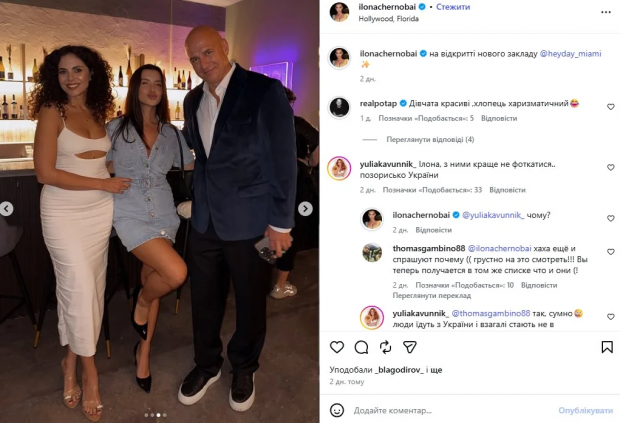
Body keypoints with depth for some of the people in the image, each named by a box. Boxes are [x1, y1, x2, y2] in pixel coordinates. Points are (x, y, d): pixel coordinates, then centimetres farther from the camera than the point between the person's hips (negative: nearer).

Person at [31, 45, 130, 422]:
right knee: (80, 288, -6)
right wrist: (104, 184, -13)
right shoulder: (52, 112, -7)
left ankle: (72, 362, 26)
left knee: (91, 287, 9)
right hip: (64, 213, -5)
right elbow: (46, 173, -14)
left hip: (100, 210, 5)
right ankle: (89, 370, 12)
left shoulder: (100, 113, 9)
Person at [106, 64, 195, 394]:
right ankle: (141, 300, 12)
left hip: (163, 214, 4)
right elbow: (104, 167, 8)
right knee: (176, 273, -23)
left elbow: (193, 167, 11)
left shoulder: (171, 133, 9)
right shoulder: (116, 128, 2)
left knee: (153, 279, 11)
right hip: (131, 215, -4)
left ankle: (143, 353, 30)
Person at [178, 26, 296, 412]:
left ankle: (244, 369, 37)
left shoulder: (265, 91, -12)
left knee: (250, 301, 12)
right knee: (204, 298, 16)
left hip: (250, 221, -5)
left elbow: (284, 159, -13)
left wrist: (280, 222, -14)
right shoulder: (193, 100, 8)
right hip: (205, 220, 5)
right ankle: (207, 365, 40)